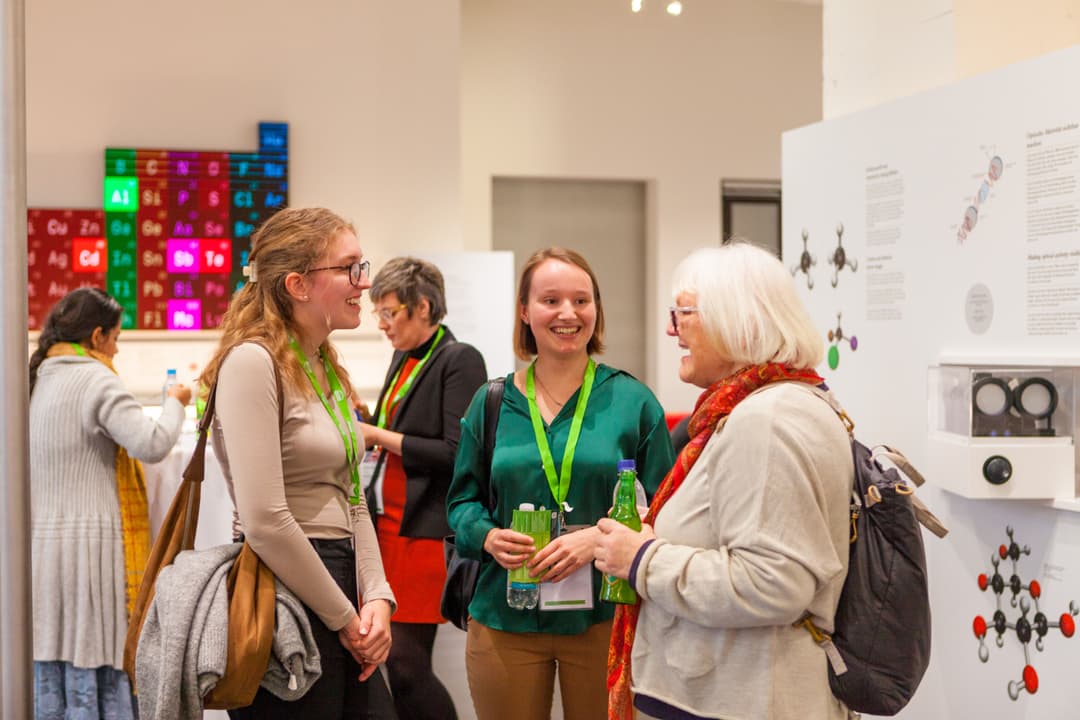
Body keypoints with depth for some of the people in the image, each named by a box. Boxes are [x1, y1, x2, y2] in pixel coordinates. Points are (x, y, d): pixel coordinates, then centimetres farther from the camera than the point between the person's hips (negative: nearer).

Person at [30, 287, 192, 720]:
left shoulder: (32, 381, 15)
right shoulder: (96, 380, -9)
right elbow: (151, 444, -18)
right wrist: (174, 404, -3)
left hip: (38, 549, 7)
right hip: (90, 548, -7)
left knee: (46, 681, 9)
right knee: (101, 680, -2)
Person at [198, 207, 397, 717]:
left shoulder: (327, 369, 13)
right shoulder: (253, 361, -14)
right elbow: (266, 521, -21)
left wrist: (376, 597, 0)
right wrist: (344, 617, -12)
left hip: (336, 582, 8)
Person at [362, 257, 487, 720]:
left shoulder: (459, 360, -9)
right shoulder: (404, 358, 15)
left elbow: (457, 452, -17)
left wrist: (381, 436, -13)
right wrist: (363, 431, 7)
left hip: (427, 529, -8)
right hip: (389, 521, 8)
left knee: (405, 662, -7)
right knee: (385, 658, 7)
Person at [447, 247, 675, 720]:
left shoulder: (632, 401, 0)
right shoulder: (491, 403, 6)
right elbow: (462, 499, 12)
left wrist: (601, 537, -16)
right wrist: (488, 536, -10)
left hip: (603, 617, -1)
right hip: (505, 621, 2)